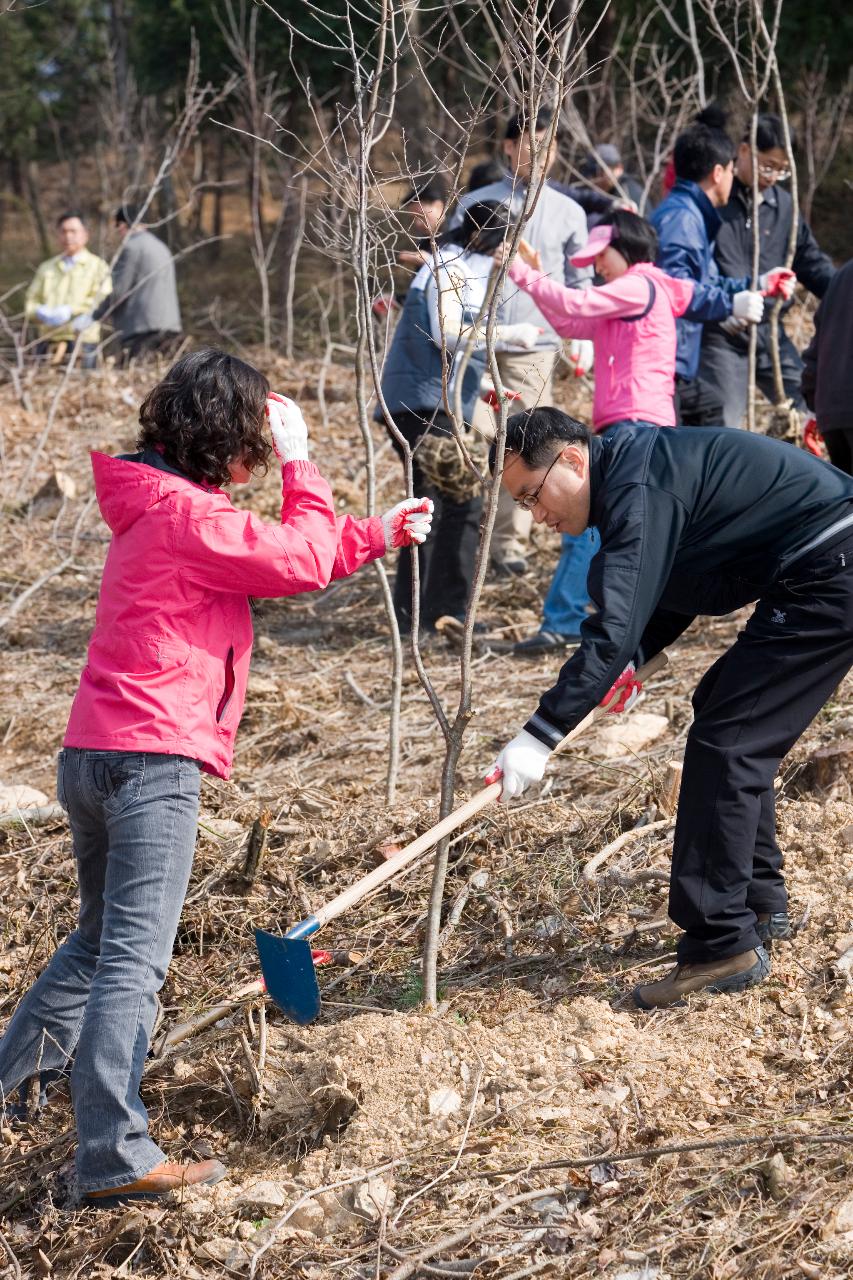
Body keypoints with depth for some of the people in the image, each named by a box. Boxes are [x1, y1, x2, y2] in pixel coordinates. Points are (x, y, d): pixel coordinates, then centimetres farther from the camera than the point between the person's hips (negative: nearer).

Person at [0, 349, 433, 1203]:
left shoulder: (157, 506, 18)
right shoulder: (186, 514, -14)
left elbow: (275, 561, 23)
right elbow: (301, 564, -12)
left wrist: (377, 534, 22)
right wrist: (299, 462, -2)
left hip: (92, 754, 10)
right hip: (151, 759, -10)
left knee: (101, 939, 25)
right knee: (133, 959, -9)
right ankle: (114, 1157, -10)